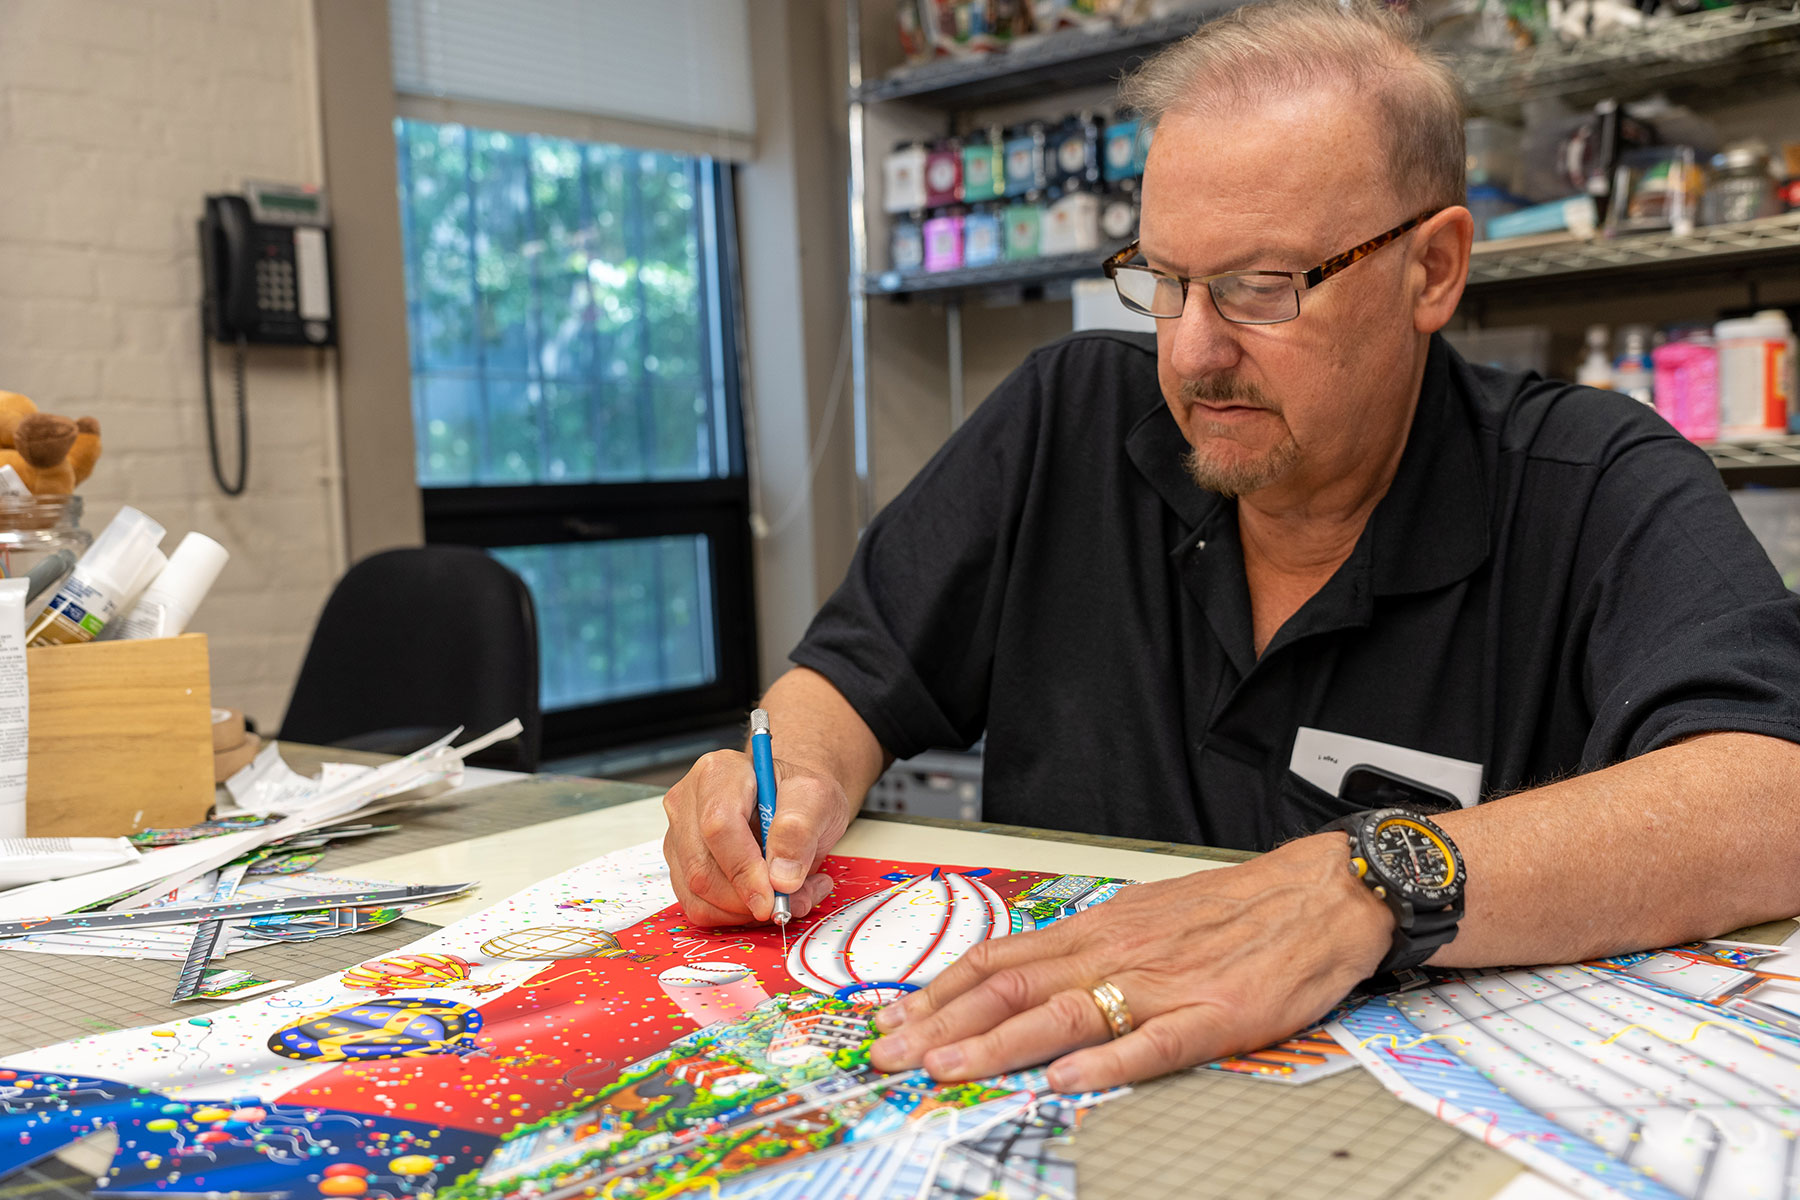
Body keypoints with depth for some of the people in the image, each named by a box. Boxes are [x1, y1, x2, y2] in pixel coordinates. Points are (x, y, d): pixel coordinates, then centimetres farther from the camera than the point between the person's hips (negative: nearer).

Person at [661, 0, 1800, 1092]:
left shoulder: (1602, 495, -9)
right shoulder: (1067, 421, 1)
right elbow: (856, 676, 8)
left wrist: (1365, 887, -37)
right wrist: (797, 777, -14)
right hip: (1054, 1087, 3)